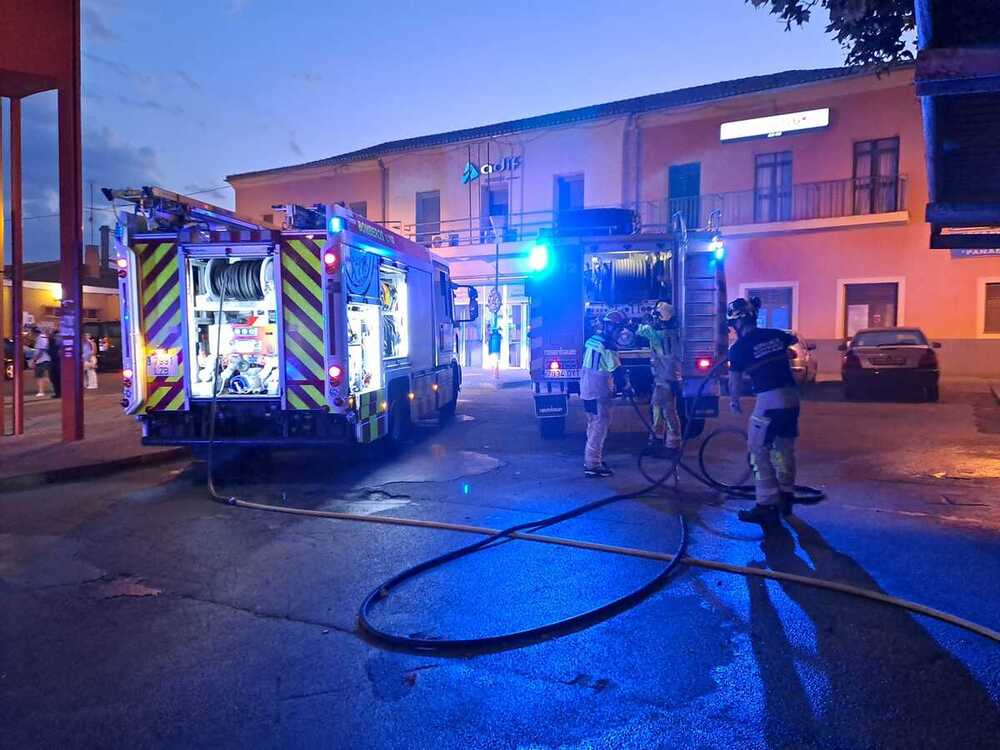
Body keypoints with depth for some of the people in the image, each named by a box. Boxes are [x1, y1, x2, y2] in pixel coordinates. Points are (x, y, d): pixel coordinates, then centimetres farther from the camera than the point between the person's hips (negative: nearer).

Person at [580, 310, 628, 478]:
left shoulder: (593, 338, 11)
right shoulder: (608, 345, -17)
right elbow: (616, 369, -18)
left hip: (587, 389, 10)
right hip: (599, 391, -10)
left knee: (594, 425, 18)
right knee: (600, 426, -6)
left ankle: (592, 460, 27)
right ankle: (592, 466, -6)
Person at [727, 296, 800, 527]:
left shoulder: (739, 348, -7)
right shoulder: (776, 335, 9)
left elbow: (735, 381, 3)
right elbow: (793, 340, 34)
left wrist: (734, 401, 22)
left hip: (768, 401, -7)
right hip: (791, 398, 7)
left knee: (759, 453, 3)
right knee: (784, 450, 20)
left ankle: (767, 507, 3)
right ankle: (786, 497, 33)